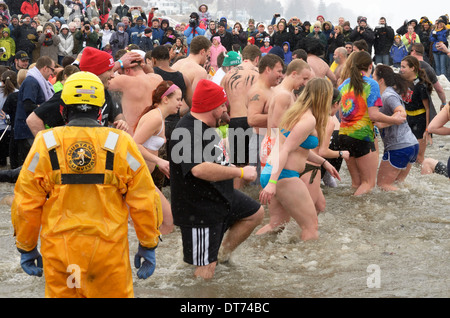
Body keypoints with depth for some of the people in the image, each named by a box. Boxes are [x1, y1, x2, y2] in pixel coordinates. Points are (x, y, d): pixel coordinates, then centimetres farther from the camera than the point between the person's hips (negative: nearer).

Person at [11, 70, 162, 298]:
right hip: (109, 252, -1)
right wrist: (148, 245, 10)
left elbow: (26, 203, 0)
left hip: (59, 250, 1)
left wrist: (26, 248, 13)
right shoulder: (120, 144, -5)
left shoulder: (45, 145, -4)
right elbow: (143, 201, -2)